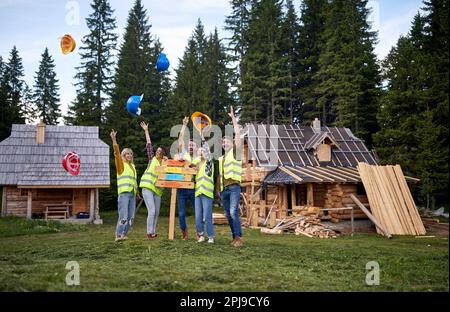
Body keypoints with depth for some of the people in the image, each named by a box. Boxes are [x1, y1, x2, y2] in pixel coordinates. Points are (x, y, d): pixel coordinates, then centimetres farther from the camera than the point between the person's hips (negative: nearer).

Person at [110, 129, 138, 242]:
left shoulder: (132, 166, 22)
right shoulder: (121, 164, 5)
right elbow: (116, 153, -10)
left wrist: (137, 193, 30)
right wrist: (114, 140, -21)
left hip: (132, 194, 7)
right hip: (124, 193, -6)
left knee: (131, 217, 2)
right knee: (123, 216, -14)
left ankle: (124, 234, 10)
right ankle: (118, 235, -10)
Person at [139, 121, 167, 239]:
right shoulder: (152, 159, 7)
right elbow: (149, 145, 5)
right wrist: (146, 131, 6)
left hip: (157, 190, 4)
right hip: (147, 187, -4)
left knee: (156, 212, 7)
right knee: (151, 211, -13)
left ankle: (153, 232, 18)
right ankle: (149, 232, -5)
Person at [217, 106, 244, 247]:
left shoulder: (235, 152, 4)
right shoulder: (220, 159, 21)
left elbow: (238, 134, -5)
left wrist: (233, 118, -3)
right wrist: (218, 189, 18)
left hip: (234, 188, -7)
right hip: (224, 190, 7)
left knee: (233, 212, -20)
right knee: (228, 215, 6)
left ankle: (239, 238, -17)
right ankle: (235, 237, 13)